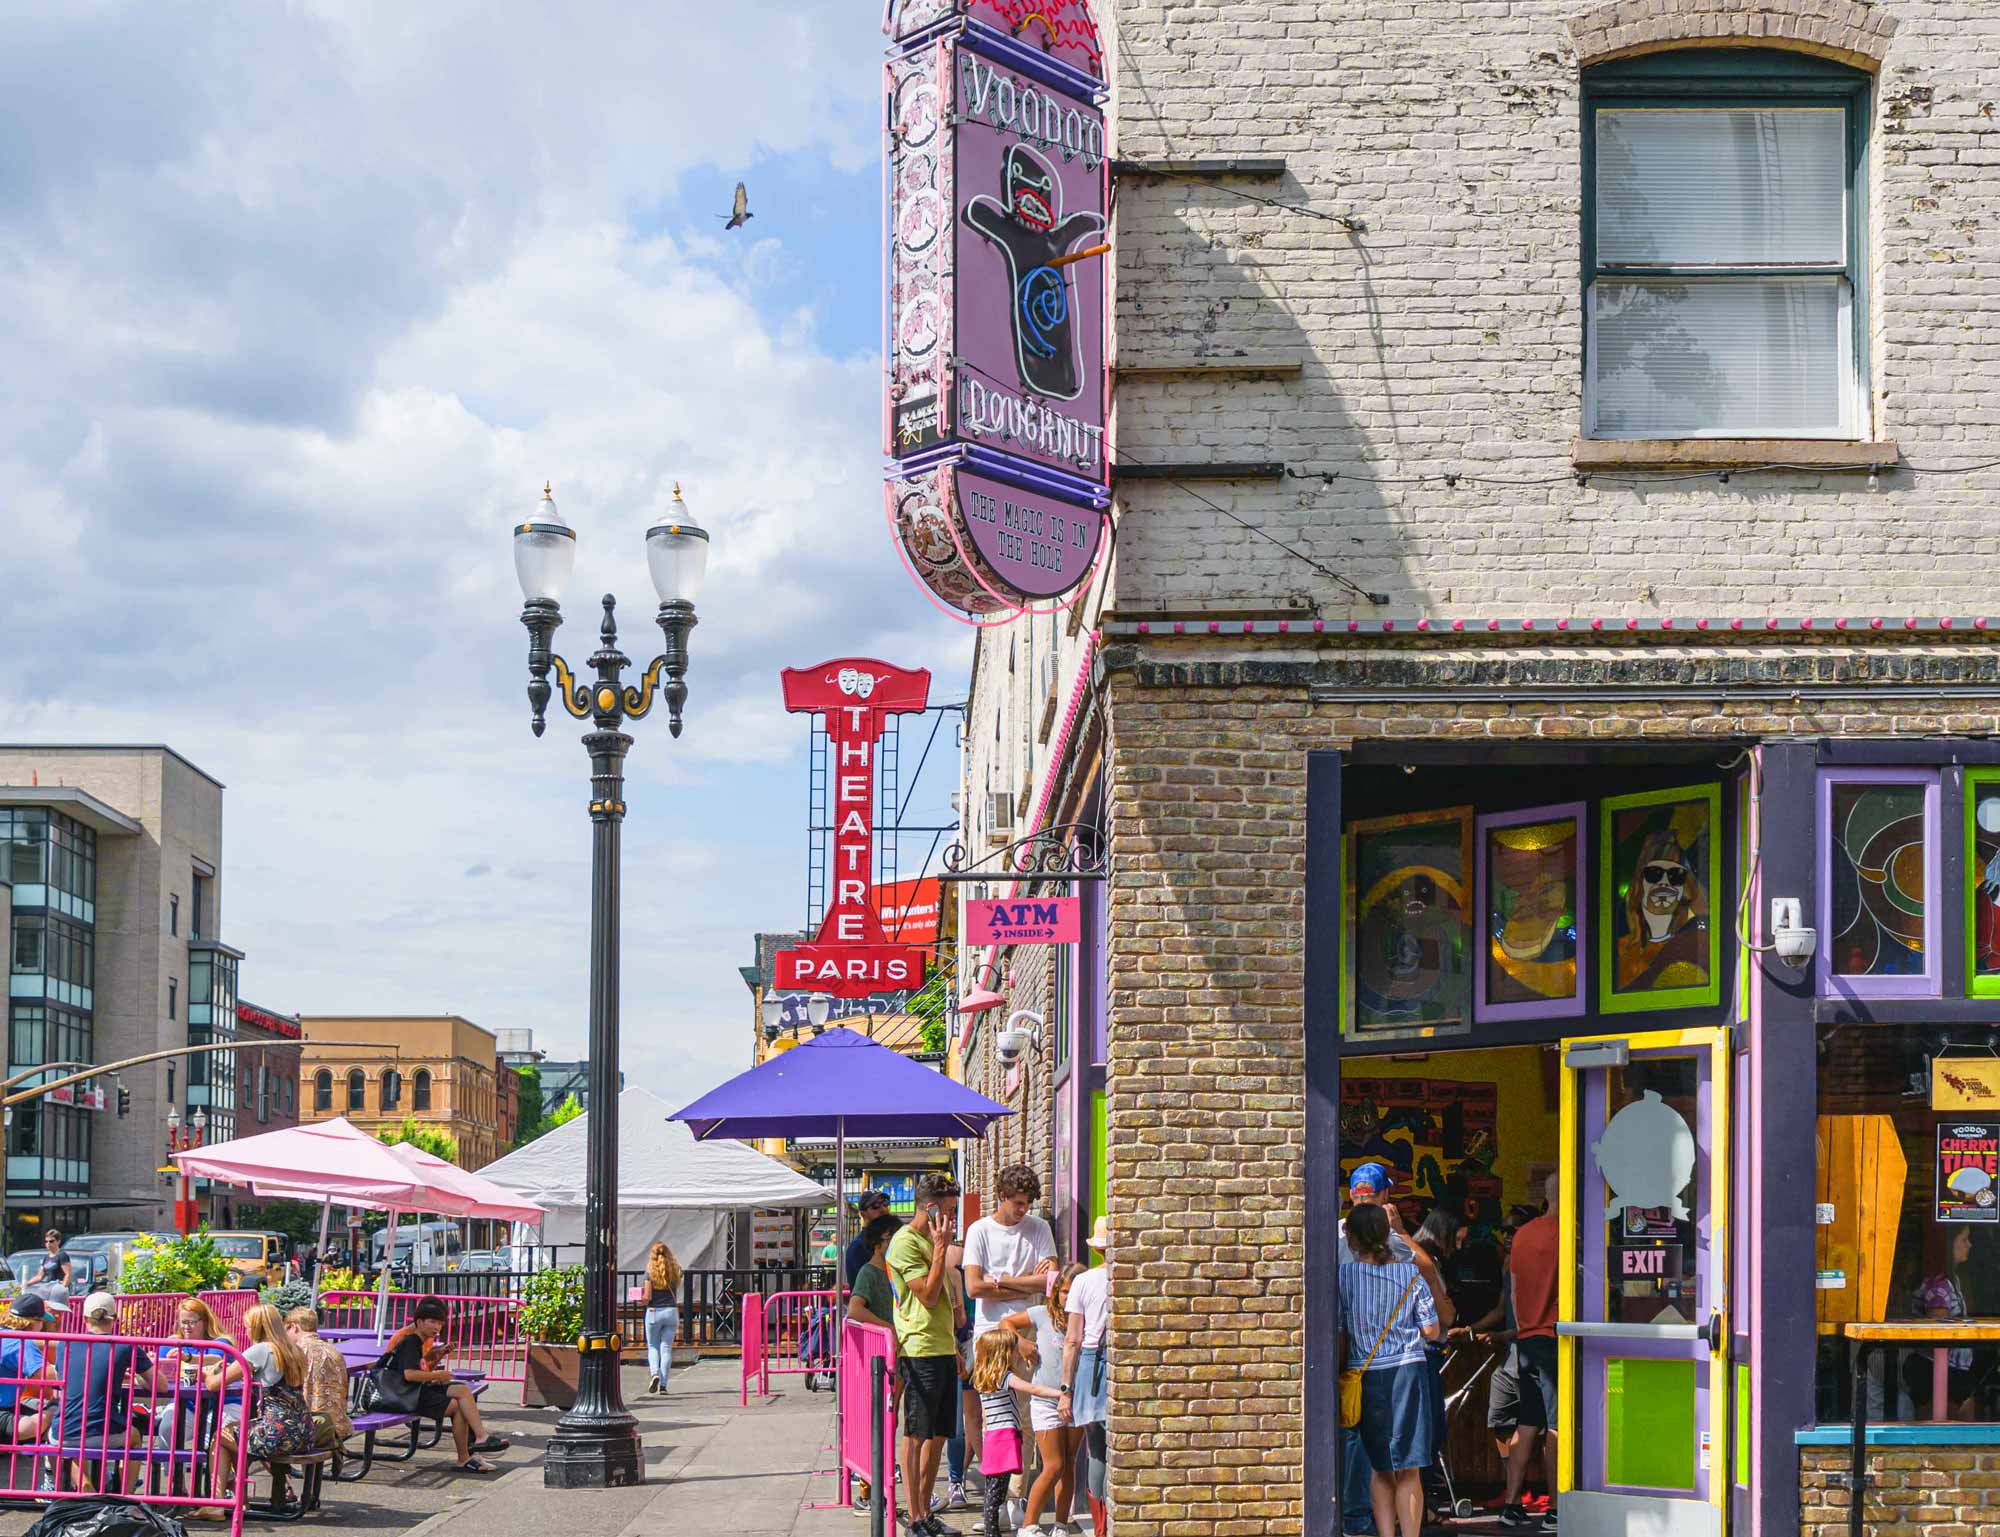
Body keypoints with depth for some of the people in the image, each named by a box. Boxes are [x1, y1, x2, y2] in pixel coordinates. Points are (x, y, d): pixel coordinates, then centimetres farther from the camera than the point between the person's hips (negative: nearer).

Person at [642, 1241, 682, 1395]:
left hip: (654, 1312, -2)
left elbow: (647, 1297, -9)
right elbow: (676, 1294, 8)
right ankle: (663, 1384, 1)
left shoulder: (650, 1271, -6)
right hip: (671, 1311, 2)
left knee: (652, 1346, 13)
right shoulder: (675, 1271, 3)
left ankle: (655, 1373, -11)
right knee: (666, 1348, 6)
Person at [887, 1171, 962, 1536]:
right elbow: (928, 1296, -18)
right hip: (920, 1351, -9)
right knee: (916, 1435, -4)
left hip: (943, 1351, 9)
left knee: (937, 1436, 11)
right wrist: (941, 1249, -15)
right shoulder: (905, 1242, -11)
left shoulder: (931, 1240, 18)